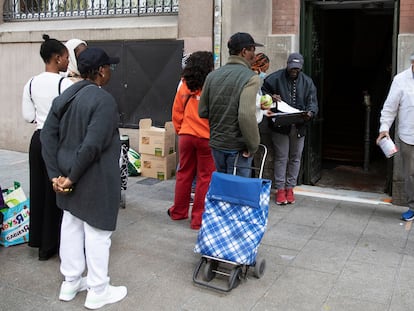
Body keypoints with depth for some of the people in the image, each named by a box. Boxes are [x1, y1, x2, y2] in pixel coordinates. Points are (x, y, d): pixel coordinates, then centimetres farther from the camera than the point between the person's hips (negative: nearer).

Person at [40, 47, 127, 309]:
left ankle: (70, 283, 33)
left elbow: (48, 135, 3)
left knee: (71, 227, 18)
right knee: (97, 232, 4)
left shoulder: (65, 96, 7)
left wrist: (56, 174, -1)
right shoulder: (104, 100, -19)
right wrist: (72, 177, -16)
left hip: (68, 175, 8)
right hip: (94, 180, -8)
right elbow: (92, 145, -26)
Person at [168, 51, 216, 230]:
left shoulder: (184, 85, 1)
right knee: (205, 178, 5)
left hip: (186, 135, 5)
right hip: (206, 137, -5)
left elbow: (176, 112, 7)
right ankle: (198, 219, 10)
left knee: (184, 174, 18)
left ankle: (178, 212, 31)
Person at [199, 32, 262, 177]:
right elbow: (246, 116, -26)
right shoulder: (251, 78, -14)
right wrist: (253, 146, -16)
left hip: (216, 143, 6)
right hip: (237, 147, -6)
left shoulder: (212, 75, 6)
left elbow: (202, 112, 8)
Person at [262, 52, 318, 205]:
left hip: (299, 127, 4)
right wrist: (271, 96, -18)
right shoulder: (276, 78, -4)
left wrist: (310, 112, -19)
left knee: (295, 158, 10)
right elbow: (262, 91, 3)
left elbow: (312, 101, 2)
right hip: (280, 125, -3)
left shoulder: (307, 82, 5)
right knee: (281, 157, 0)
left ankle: (290, 188, 22)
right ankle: (280, 189, 10)